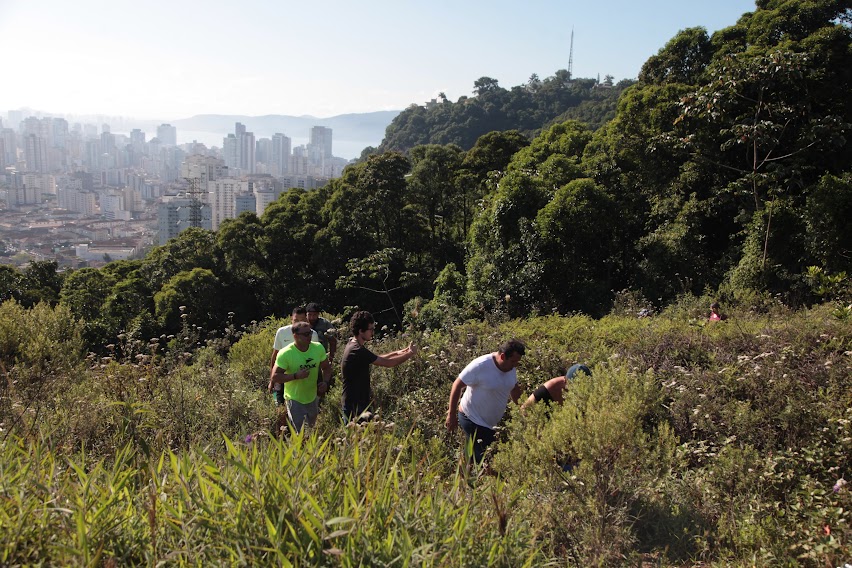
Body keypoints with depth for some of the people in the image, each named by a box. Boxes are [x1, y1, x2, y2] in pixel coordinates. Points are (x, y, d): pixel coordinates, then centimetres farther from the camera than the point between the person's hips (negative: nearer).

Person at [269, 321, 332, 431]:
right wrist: (296, 376, -31)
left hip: (313, 397, 5)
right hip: (295, 400, -5)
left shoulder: (318, 348, -8)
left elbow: (326, 367, 6)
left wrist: (325, 382, -13)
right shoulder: (285, 354, -22)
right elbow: (274, 377, -21)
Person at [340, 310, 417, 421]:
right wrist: (410, 353, -9)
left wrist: (397, 353, 7)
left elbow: (376, 359, 18)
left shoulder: (353, 345, 6)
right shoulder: (358, 351, -25)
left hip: (359, 402, 10)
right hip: (355, 406, -10)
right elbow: (388, 363, -22)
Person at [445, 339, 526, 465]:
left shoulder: (511, 368, -2)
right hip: (472, 420, -7)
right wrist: (451, 415, -15)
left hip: (492, 422, 7)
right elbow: (457, 385, -17)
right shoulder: (480, 366, -24)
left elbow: (514, 389, 16)